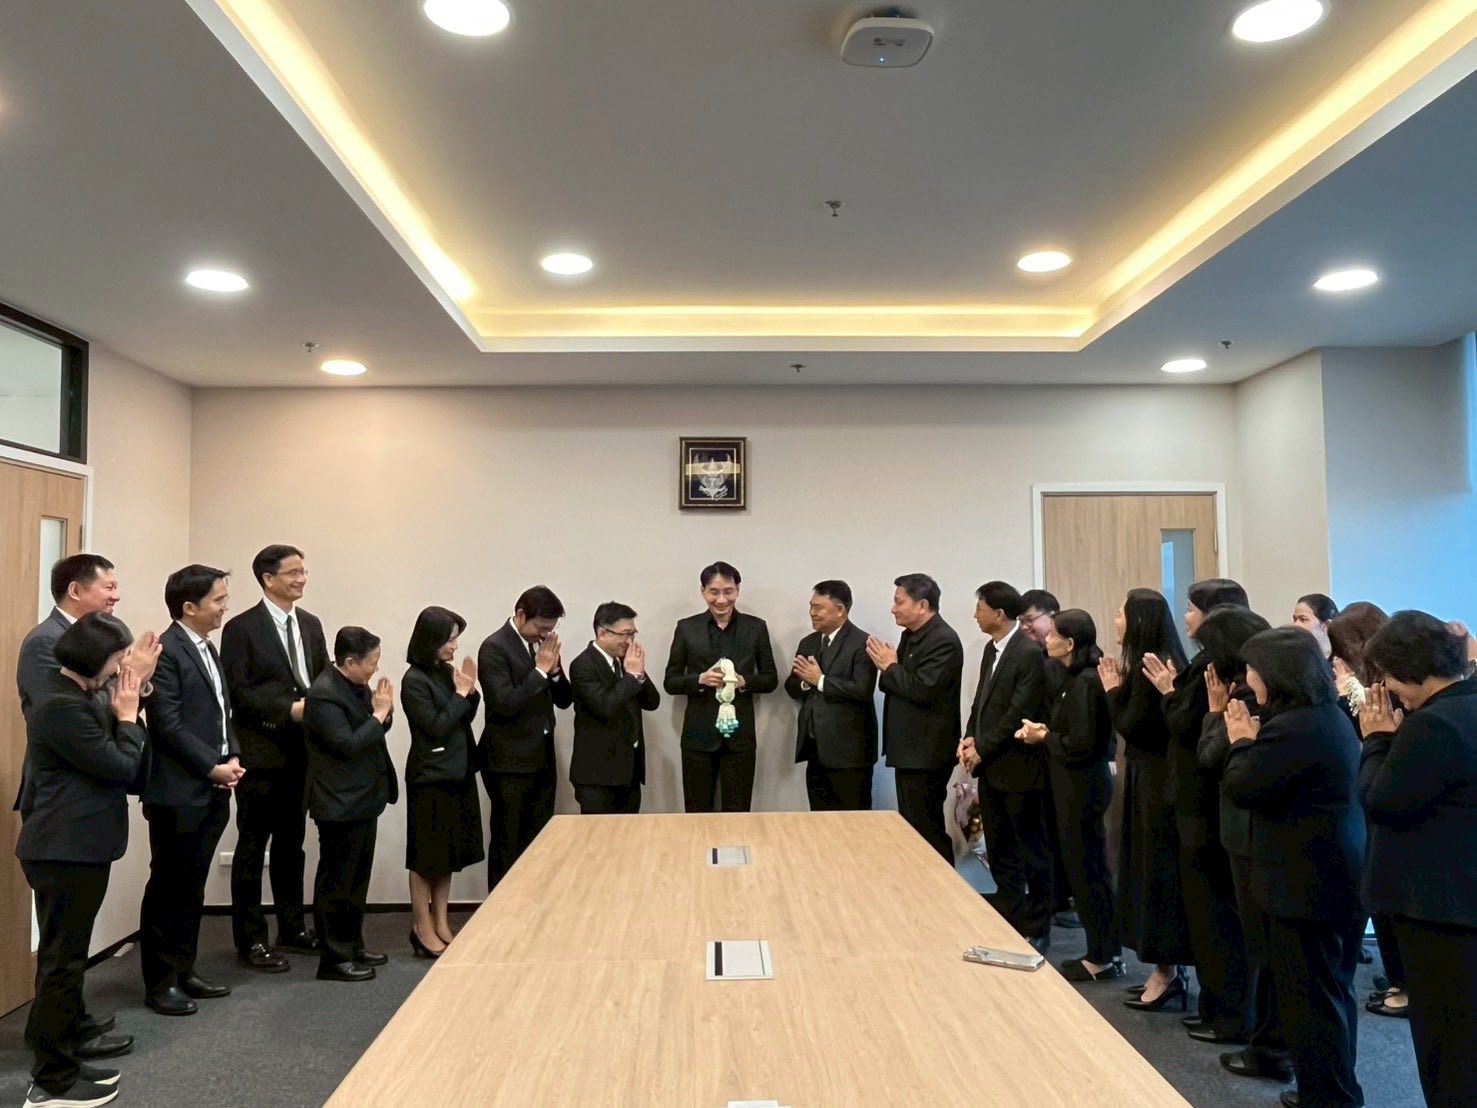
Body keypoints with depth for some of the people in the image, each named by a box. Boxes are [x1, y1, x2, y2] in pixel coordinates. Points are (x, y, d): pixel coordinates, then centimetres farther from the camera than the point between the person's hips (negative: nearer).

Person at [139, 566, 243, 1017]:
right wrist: (214, 767, -15)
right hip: (179, 792, -8)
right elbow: (168, 725, -18)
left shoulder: (208, 648, 14)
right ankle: (159, 982, 15)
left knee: (192, 886, 15)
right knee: (168, 887, 3)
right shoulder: (166, 650, -14)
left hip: (211, 791, 8)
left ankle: (183, 971, 26)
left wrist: (231, 759, 4)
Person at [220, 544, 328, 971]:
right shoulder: (242, 628, -8)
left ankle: (292, 928, 27)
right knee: (253, 846, 4)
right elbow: (238, 691, -13)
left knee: (291, 842, 16)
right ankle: (250, 940, 14)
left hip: (302, 751, 6)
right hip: (261, 752, -6)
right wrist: (289, 709, -19)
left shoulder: (310, 624, 11)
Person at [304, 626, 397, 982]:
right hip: (340, 804, -10)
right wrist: (379, 714, -19)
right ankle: (333, 958, 11)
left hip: (362, 799, 10)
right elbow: (349, 745, -26)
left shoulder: (357, 686, 7)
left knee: (358, 876, 18)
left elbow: (371, 734, 15)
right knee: (337, 880, 1)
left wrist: (384, 711, -3)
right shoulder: (324, 695, -21)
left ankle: (352, 945, 30)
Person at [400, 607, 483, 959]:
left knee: (447, 853, 14)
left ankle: (441, 923, 24)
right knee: (426, 855, 4)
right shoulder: (415, 681, -14)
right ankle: (423, 928, 16)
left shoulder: (446, 672, 5)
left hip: (457, 773, 7)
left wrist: (471, 691, -3)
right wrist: (460, 693, -12)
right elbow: (436, 726, -18)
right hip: (430, 777, -7)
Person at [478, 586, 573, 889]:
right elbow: (505, 704, -22)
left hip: (542, 759, 7)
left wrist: (554, 670, -7)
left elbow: (564, 699, 10)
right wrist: (540, 670, -19)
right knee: (507, 845, 3)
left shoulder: (543, 644, 9)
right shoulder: (495, 647, -13)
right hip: (510, 762, -7)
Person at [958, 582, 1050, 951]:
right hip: (990, 768, 8)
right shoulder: (991, 649, 10)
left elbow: (1019, 715, -20)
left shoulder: (1030, 653, -17)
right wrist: (969, 738, 1)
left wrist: (982, 749, -15)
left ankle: (1036, 930, 20)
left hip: (1018, 768, -8)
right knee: (999, 853, 16)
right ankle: (1009, 921, 29)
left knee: (1032, 851, 7)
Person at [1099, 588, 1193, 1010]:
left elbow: (1131, 727, -19)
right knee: (1157, 869, 15)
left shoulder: (1148, 664, -19)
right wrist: (1120, 688, 4)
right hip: (1156, 777, 10)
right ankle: (1168, 966, 24)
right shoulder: (1161, 660, 10)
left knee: (1156, 869, -1)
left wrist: (1113, 690, -7)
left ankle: (1166, 971, 9)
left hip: (1155, 781, -10)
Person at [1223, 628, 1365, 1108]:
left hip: (1307, 882, -10)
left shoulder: (1292, 728, -23)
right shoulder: (1330, 715, 9)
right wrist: (1255, 740, 2)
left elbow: (1241, 789, -17)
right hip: (1335, 874, 10)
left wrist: (1242, 742, -3)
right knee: (1331, 990, 21)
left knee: (1308, 996, 2)